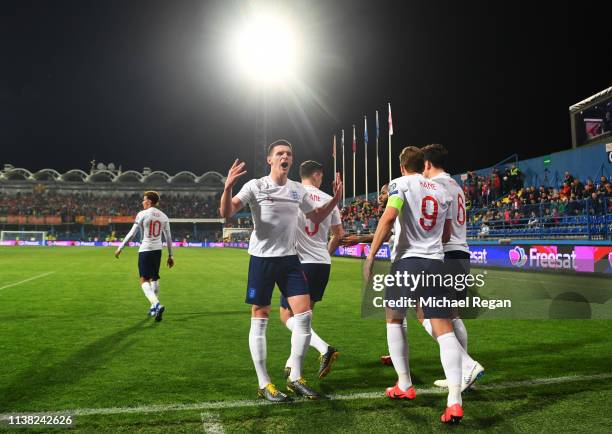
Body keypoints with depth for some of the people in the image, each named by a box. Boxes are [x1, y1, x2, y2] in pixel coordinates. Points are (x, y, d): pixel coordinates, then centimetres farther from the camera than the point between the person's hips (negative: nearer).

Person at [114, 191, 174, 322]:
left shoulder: (142, 214, -7)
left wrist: (120, 248, 1)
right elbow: (168, 238, 9)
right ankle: (154, 307, 28)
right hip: (158, 250, 5)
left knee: (144, 280, -5)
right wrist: (170, 255, 16)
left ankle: (157, 305, -25)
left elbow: (132, 233, -8)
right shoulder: (163, 216, 7)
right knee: (155, 279, 19)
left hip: (145, 250, -5)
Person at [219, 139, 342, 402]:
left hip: (290, 259, 5)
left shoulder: (298, 190, 9)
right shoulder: (255, 186, -5)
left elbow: (316, 218, 22)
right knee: (260, 320, 1)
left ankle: (295, 379, 14)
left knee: (304, 315, -2)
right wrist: (228, 187, -33)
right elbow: (226, 213, -16)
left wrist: (335, 199, 8)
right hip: (262, 259, -4)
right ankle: (264, 384, 14)